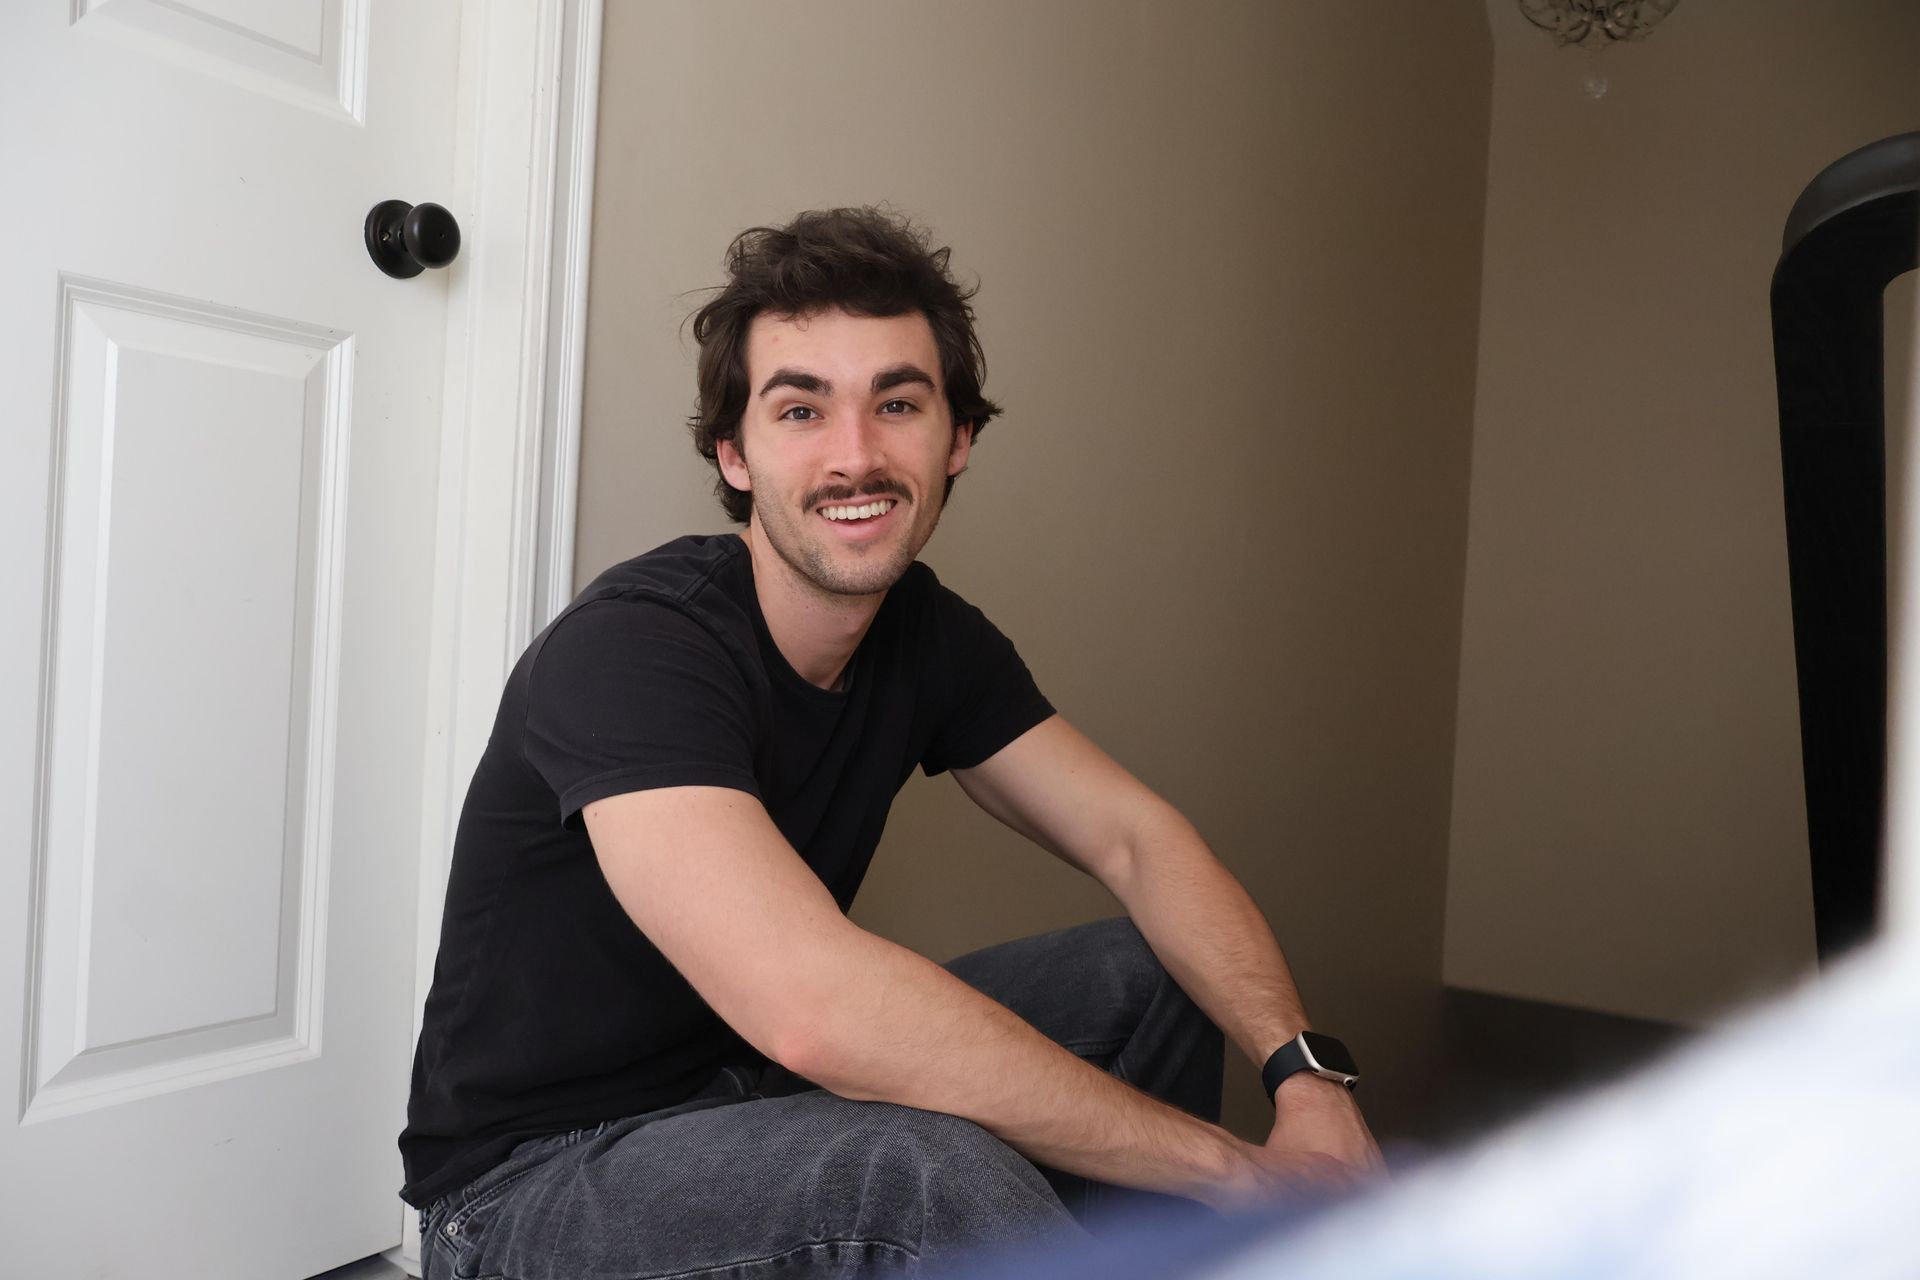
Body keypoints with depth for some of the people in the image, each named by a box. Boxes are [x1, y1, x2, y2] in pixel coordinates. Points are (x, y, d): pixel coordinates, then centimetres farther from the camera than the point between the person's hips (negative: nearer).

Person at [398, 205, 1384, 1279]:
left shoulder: (930, 634, -2)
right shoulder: (629, 650, -27)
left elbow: (1135, 836, -4)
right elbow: (812, 1007, -40)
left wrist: (1304, 1069, -22)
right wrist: (1232, 1169, -34)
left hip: (757, 1091, 7)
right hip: (535, 1183, -7)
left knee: (1146, 976, -1)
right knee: (935, 1173, -34)